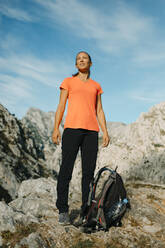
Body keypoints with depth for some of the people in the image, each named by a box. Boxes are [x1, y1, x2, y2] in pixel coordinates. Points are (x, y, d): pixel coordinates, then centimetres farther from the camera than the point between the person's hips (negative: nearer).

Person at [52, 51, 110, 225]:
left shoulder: (96, 86, 20)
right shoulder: (68, 82, 13)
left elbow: (99, 111, 17)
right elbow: (61, 106, 7)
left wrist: (105, 132, 6)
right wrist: (56, 128, -3)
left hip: (91, 131, 3)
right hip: (72, 128, -2)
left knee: (89, 172, 1)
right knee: (66, 169, -5)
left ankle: (86, 211, 9)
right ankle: (63, 211, 4)